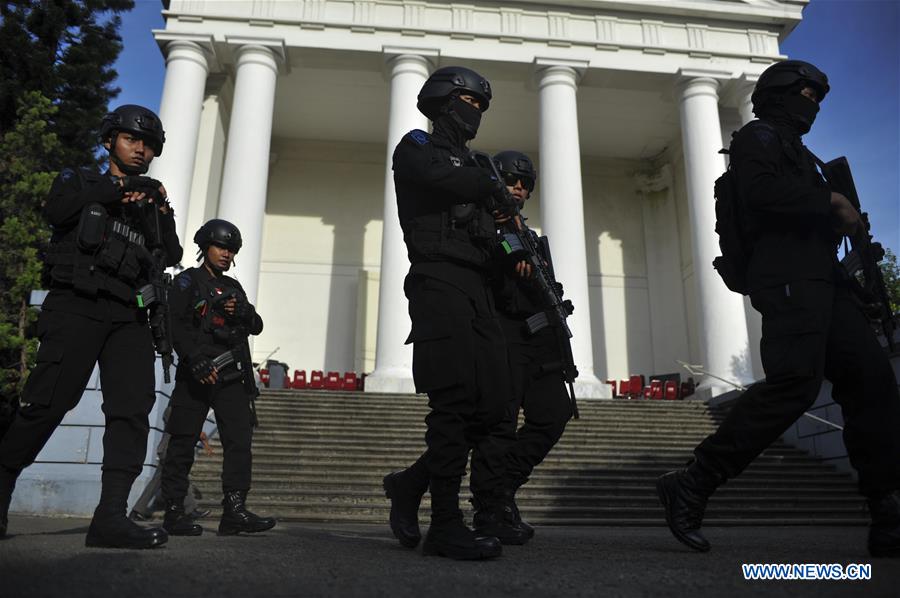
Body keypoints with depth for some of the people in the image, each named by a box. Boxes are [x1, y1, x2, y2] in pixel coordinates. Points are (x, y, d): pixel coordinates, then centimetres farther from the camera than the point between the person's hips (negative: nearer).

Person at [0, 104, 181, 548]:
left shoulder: (151, 200, 26)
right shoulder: (80, 181, 18)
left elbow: (171, 257, 12)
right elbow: (55, 211, -6)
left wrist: (159, 212, -2)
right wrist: (116, 187, -2)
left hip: (128, 315, 3)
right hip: (77, 305, -3)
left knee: (134, 406, -11)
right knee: (49, 401, -11)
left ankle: (111, 518, -15)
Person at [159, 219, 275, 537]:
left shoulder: (233, 287, 22)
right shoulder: (187, 281, 5)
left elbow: (257, 326, 18)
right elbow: (176, 324, -8)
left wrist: (244, 312, -5)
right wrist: (197, 361, -19)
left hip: (231, 374, 5)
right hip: (195, 373, -5)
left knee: (240, 439, -4)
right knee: (183, 442, 0)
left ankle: (234, 511, -3)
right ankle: (174, 512, 9)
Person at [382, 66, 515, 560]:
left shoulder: (470, 165, 31)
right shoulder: (417, 148, 9)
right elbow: (446, 181, -14)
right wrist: (492, 186, 3)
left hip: (476, 286, 7)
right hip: (439, 280, -7)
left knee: (492, 402, -1)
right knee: (455, 403, -14)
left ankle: (411, 483, 14)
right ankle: (445, 526, -7)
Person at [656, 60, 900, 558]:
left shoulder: (796, 150, 33)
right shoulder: (759, 135, 5)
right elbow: (760, 192, -15)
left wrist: (840, 218, 10)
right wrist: (828, 201, -6)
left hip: (821, 278, 10)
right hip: (789, 277, -10)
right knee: (795, 381, -23)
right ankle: (691, 487, -19)